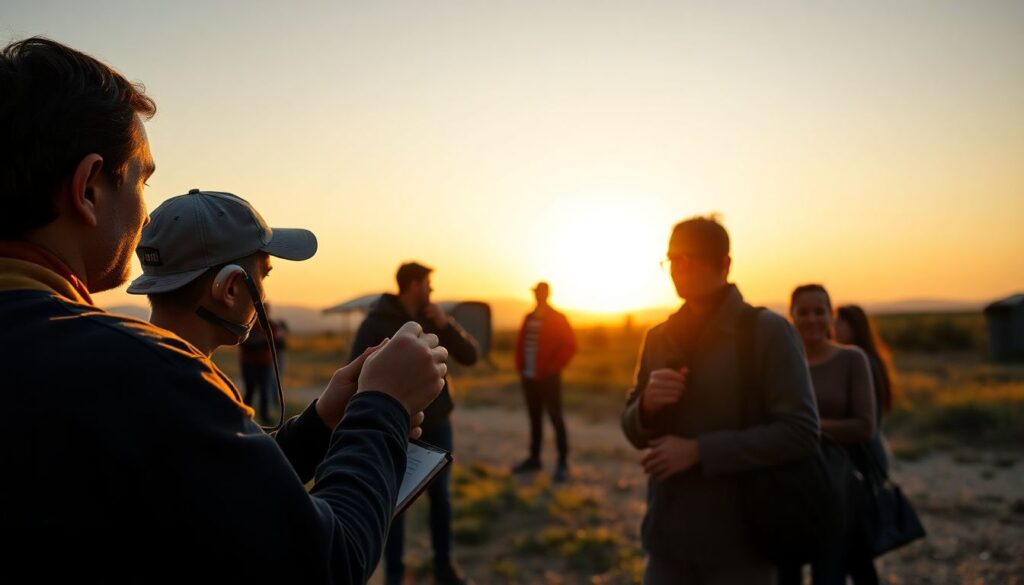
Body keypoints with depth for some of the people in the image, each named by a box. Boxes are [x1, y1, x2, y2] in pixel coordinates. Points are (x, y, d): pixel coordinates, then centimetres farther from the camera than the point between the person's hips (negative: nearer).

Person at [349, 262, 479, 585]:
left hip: (437, 422, 4)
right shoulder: (377, 322, -8)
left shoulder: (434, 320, 6)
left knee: (440, 495, 11)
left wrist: (446, 324, -12)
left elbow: (469, 356, 2)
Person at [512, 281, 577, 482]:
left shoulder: (558, 318, -4)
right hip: (528, 377, 6)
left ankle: (563, 463, 0)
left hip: (548, 378, -6)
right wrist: (520, 365, 9)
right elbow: (520, 343, 20)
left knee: (556, 418, -4)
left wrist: (554, 367, -12)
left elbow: (569, 345, -9)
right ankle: (534, 458, 21)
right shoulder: (528, 318, 13)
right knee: (534, 418, 13)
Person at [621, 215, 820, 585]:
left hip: (740, 540, -4)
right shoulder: (658, 338, 7)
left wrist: (699, 450, -20)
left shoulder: (769, 332, -9)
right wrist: (648, 404, -13)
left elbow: (800, 433, -17)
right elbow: (635, 432, 10)